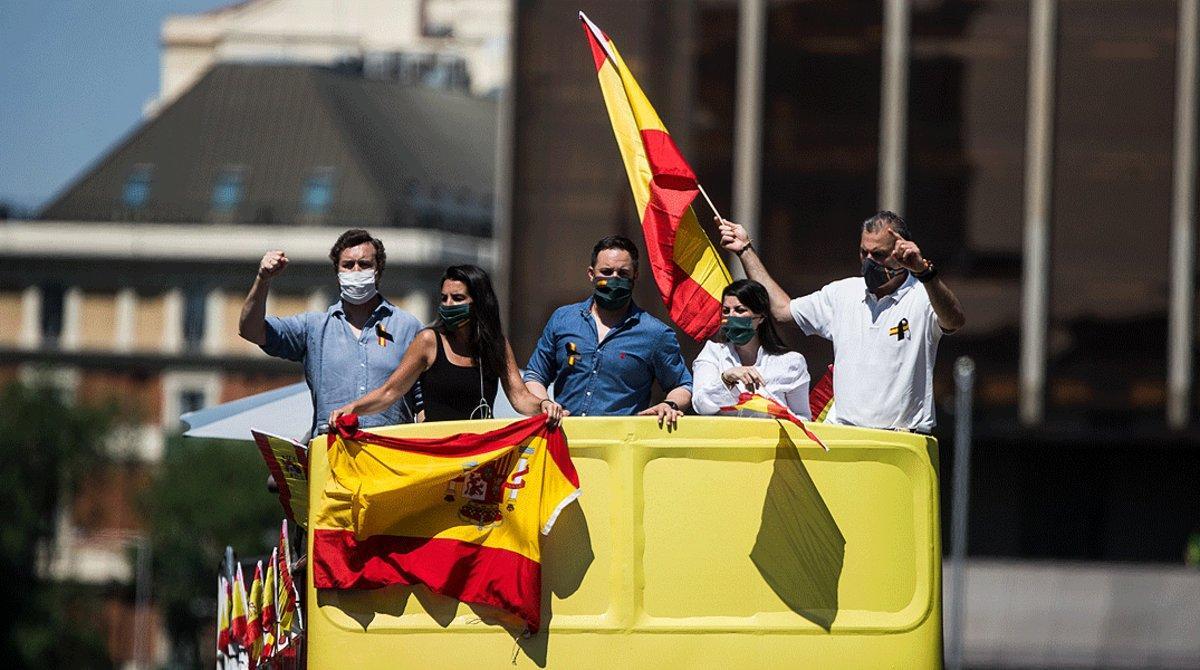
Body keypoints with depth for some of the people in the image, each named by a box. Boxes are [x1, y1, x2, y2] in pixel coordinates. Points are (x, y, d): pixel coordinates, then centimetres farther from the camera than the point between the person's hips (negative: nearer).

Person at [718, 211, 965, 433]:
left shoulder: (923, 296, -1)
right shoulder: (843, 293, 17)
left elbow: (955, 321, -23)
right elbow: (782, 309, 29)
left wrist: (924, 271, -40)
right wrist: (746, 250, 30)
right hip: (840, 433, 4)